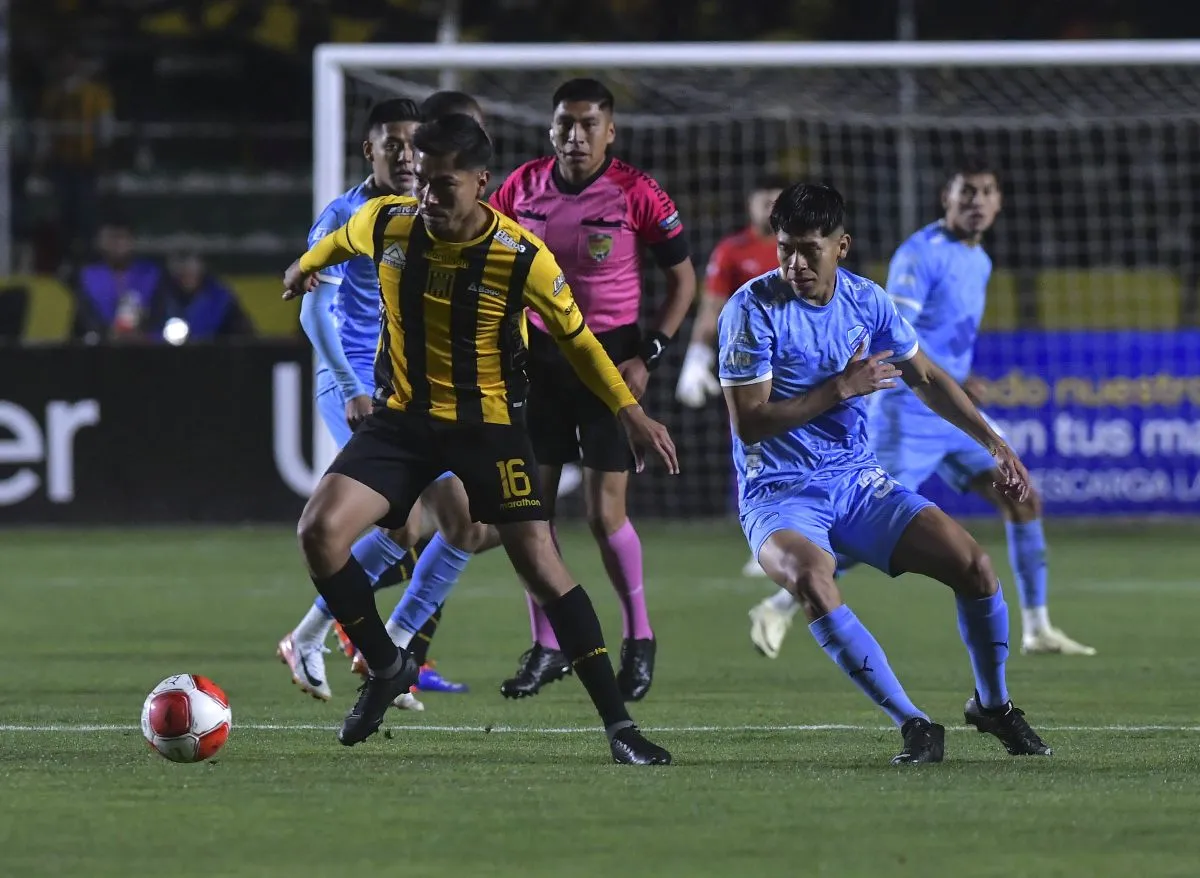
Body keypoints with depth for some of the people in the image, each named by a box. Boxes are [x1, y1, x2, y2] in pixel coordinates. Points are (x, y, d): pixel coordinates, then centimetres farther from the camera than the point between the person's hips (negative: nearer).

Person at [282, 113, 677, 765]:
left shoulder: (522, 258, -18)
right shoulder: (386, 224, -10)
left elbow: (576, 339, -2)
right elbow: (340, 241, 17)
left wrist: (629, 411, -7)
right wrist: (305, 268, 37)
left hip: (489, 423, -3)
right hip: (402, 417, 3)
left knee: (542, 568, -11)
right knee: (319, 531, -16)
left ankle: (618, 724, -5)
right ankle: (386, 668, 7)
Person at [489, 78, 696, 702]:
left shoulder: (637, 194, -11)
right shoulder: (524, 186, -1)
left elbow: (682, 279, -2)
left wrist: (649, 356, -10)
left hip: (609, 355, -4)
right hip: (538, 353, 4)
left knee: (604, 513, -8)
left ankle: (639, 637, 14)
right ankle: (545, 648, 12)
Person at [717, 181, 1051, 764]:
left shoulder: (866, 301, 2)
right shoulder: (752, 310, -14)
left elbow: (925, 378, 17)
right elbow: (749, 422, -17)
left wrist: (995, 444, 13)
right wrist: (841, 389, -18)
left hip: (858, 483, 5)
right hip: (778, 497, -5)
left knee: (974, 567, -9)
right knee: (810, 579, -37)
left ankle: (992, 705, 17)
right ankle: (913, 725, -33)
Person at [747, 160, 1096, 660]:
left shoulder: (979, 261, 13)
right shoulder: (920, 254, -14)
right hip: (908, 413, -8)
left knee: (1022, 501, 2)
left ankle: (1037, 630, 8)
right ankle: (779, 609, 0)